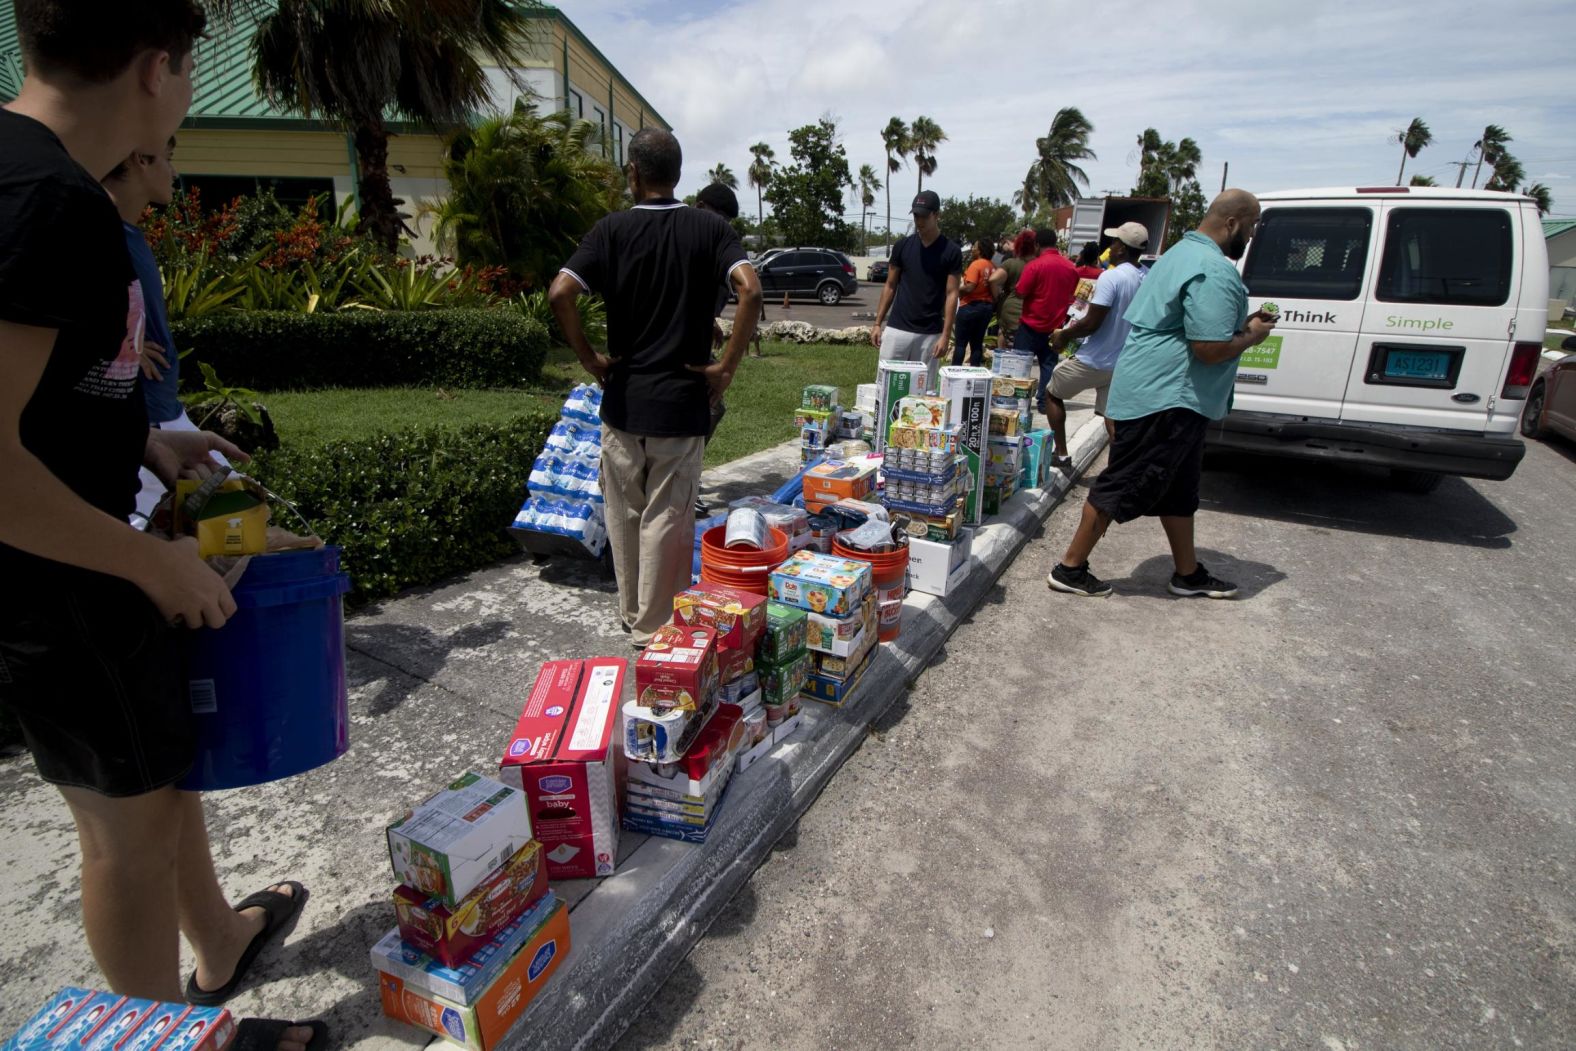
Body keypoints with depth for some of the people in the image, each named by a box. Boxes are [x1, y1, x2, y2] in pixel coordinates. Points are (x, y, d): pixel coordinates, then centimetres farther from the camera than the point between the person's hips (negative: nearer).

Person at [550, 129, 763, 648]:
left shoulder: (611, 229, 0)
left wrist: (590, 358, -1)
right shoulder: (710, 227, 0)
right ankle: (654, 628, 16)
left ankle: (632, 614, 32)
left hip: (623, 399, 1)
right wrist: (726, 366, -10)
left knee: (624, 515, 17)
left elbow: (560, 294, -14)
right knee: (666, 519, 6)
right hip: (682, 402, -1)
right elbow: (750, 291, -17)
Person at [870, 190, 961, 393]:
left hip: (930, 334, -2)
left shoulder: (951, 252, -2)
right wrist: (878, 323, 4)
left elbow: (951, 294, -4)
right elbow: (890, 286, 10)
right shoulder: (902, 245, 5)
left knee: (924, 390, 3)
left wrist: (945, 335, -12)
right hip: (897, 329, 2)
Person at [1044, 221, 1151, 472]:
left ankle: (1061, 454, 14)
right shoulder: (1148, 279, 4)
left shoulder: (1111, 277, -21)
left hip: (1094, 360, -7)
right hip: (1122, 362, 7)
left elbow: (1091, 323, -22)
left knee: (1052, 393, 14)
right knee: (1113, 416, 11)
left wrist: (1064, 335, -5)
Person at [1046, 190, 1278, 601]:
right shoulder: (1215, 270, -17)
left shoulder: (1181, 252, 17)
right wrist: (1251, 336, -4)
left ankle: (1189, 574, 30)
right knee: (1122, 486, -4)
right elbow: (1210, 348, -24)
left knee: (1179, 488, 18)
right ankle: (1070, 569, 4)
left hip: (1163, 395, 11)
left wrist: (1240, 324, 16)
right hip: (1165, 397, -11)